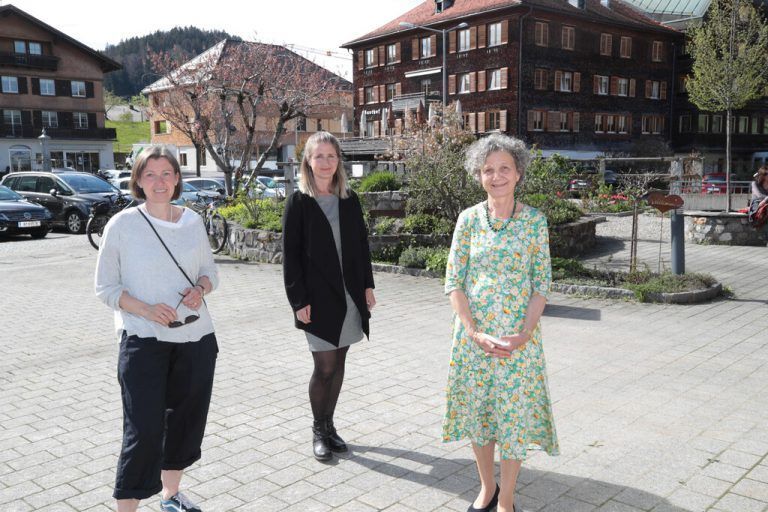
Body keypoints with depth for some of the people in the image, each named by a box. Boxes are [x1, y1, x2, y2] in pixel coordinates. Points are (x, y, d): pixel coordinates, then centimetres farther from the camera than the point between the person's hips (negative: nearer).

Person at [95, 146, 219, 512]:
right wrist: (146, 309, -20)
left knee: (188, 417, 15)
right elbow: (106, 287, -4)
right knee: (144, 430, -7)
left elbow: (210, 270, 14)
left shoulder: (193, 221, 5)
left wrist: (200, 288, -9)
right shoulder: (122, 225, -6)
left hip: (196, 336, 5)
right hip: (143, 340, -4)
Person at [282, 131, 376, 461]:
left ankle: (329, 425, 26)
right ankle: (318, 431, 18)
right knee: (325, 367, -2)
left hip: (349, 296, 4)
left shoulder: (349, 200, 8)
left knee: (338, 363, 11)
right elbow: (290, 254, -6)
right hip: (319, 298, -4)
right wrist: (299, 300, -11)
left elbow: (361, 245, 13)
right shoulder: (298, 202, -4)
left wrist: (367, 285, 7)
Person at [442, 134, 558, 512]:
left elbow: (541, 285, -3)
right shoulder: (469, 218, -1)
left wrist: (524, 334, -15)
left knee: (515, 414, 4)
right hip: (473, 333, 2)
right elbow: (453, 281, -2)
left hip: (519, 336, -1)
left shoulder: (534, 220, -3)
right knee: (477, 409, 12)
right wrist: (473, 332, -12)